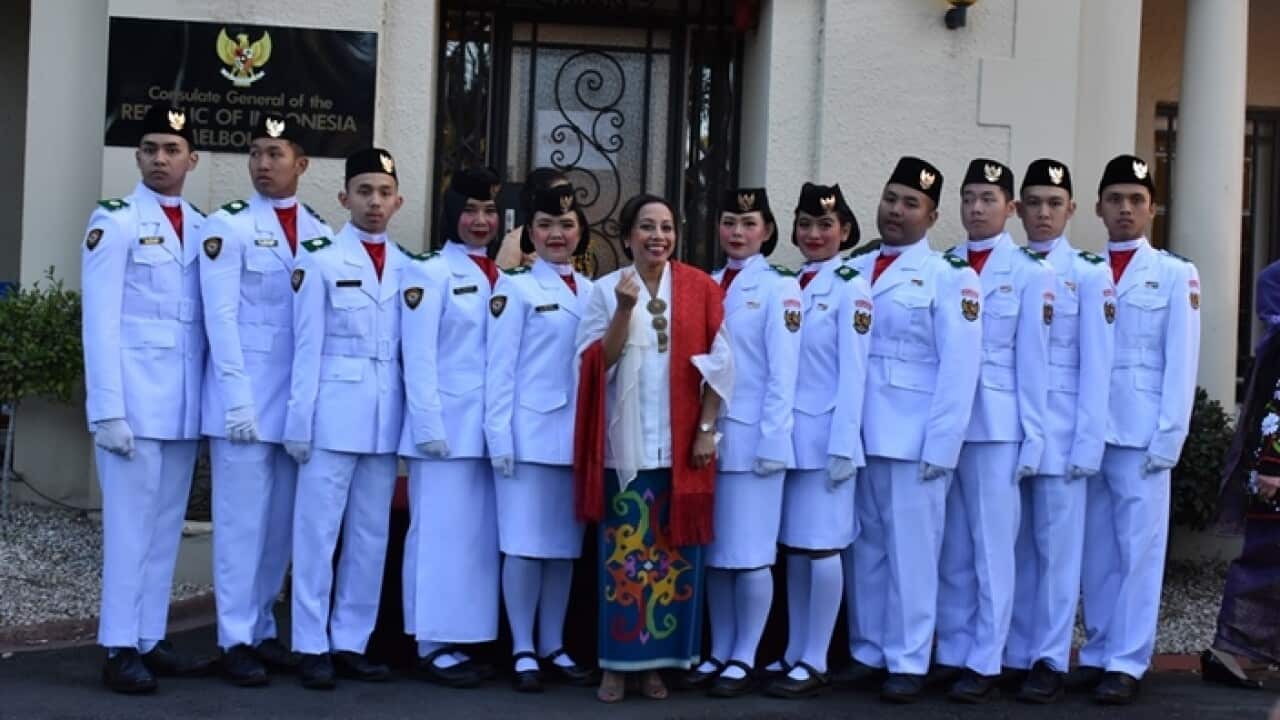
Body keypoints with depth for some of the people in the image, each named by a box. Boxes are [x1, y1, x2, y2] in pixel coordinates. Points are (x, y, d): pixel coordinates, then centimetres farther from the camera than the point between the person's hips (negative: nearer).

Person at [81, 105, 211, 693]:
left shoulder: (205, 229, 13)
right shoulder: (114, 221, -3)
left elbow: (213, 319, 12)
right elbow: (100, 323, -8)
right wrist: (108, 408, -15)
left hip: (186, 401, 5)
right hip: (134, 396, -5)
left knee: (167, 524, 9)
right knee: (130, 524, -4)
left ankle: (150, 640, 16)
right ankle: (119, 650, 1)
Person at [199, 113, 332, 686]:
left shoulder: (322, 233, 10)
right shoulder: (228, 225, -2)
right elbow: (221, 317, -9)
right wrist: (238, 398, -16)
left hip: (300, 400, 4)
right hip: (244, 396, -4)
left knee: (282, 521, 9)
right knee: (241, 519, -2)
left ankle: (263, 630, 19)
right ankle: (236, 640, 5)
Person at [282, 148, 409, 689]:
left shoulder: (408, 269, 11)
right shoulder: (320, 261, -1)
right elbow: (307, 347, -3)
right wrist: (300, 420, -7)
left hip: (386, 417, 4)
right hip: (334, 413, -4)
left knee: (370, 535, 8)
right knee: (319, 531, -1)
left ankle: (350, 643, 15)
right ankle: (312, 646, 6)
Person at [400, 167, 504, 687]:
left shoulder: (501, 278, 14)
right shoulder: (432, 272, -4)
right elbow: (418, 356, -10)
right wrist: (429, 426, -15)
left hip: (489, 428, 6)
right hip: (447, 425, -6)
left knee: (480, 536, 8)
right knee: (441, 533, -2)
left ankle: (459, 642, 15)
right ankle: (432, 647, 4)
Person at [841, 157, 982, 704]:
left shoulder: (950, 277, -3)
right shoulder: (853, 271, 13)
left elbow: (959, 367, -8)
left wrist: (940, 444, -13)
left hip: (915, 438, -5)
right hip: (859, 435, 5)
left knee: (911, 549, 0)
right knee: (867, 547, 11)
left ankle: (907, 662, 8)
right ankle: (868, 652, 21)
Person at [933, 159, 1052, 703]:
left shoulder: (1029, 272, 1)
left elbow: (1033, 362, -1)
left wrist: (1032, 440, -4)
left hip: (995, 429, -3)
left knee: (992, 549, 1)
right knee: (951, 552, 9)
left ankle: (985, 665, 6)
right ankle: (951, 655, 18)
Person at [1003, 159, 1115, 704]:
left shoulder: (1089, 274, 1)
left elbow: (1096, 365, -3)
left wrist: (1087, 444, -8)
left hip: (1060, 432, -3)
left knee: (1057, 546, 0)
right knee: (1015, 546, 8)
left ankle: (1050, 661, 7)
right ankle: (1014, 656, 16)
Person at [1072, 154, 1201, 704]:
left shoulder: (1175, 275, 5)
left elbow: (1180, 364, 1)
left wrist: (1169, 437, -7)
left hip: (1140, 436, -3)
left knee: (1139, 548, -3)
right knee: (1095, 550, 8)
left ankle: (1126, 663, 2)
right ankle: (1096, 653, 16)